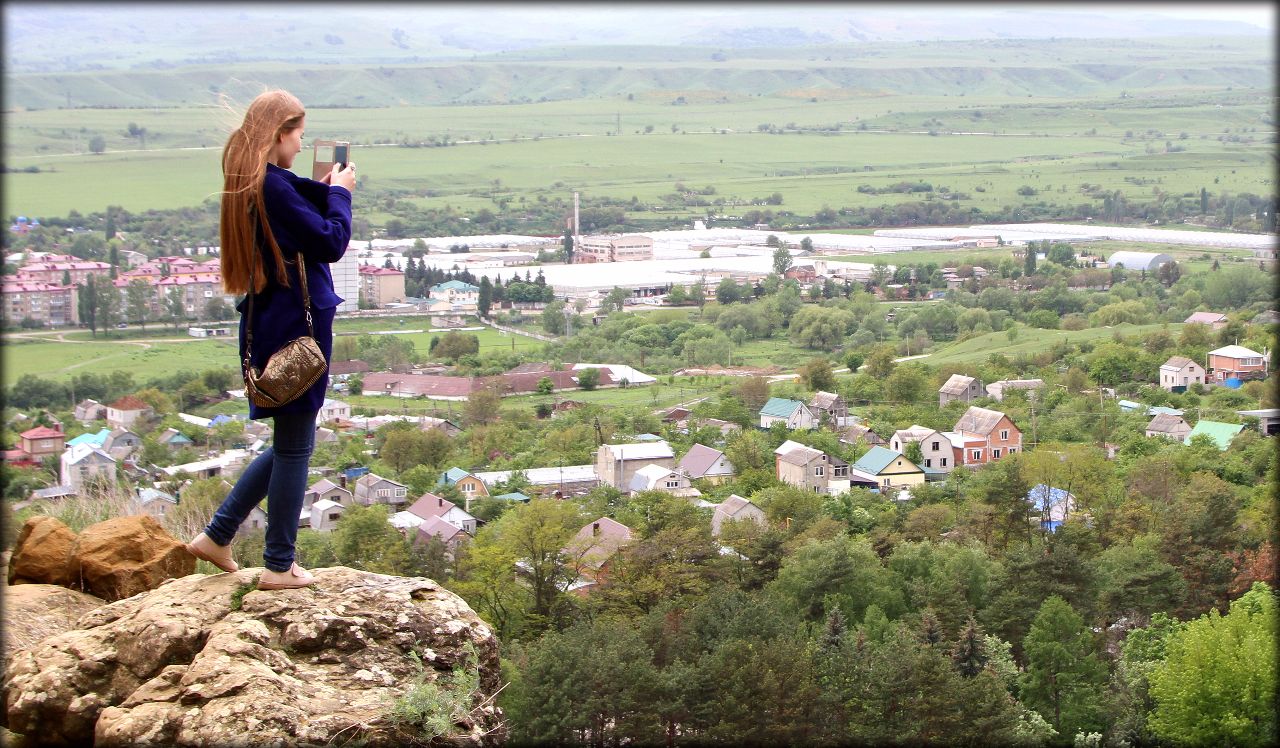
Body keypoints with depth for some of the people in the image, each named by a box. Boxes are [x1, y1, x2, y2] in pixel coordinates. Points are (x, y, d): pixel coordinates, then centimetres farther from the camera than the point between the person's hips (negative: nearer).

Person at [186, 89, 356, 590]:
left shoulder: (250, 185, 10)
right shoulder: (274, 186, -20)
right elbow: (332, 242, -18)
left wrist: (326, 190, 6)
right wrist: (340, 193, -4)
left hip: (271, 321, 10)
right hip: (296, 324, -10)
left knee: (290, 442, 21)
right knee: (294, 446, 2)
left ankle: (217, 535, 23)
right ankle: (279, 567, 10)